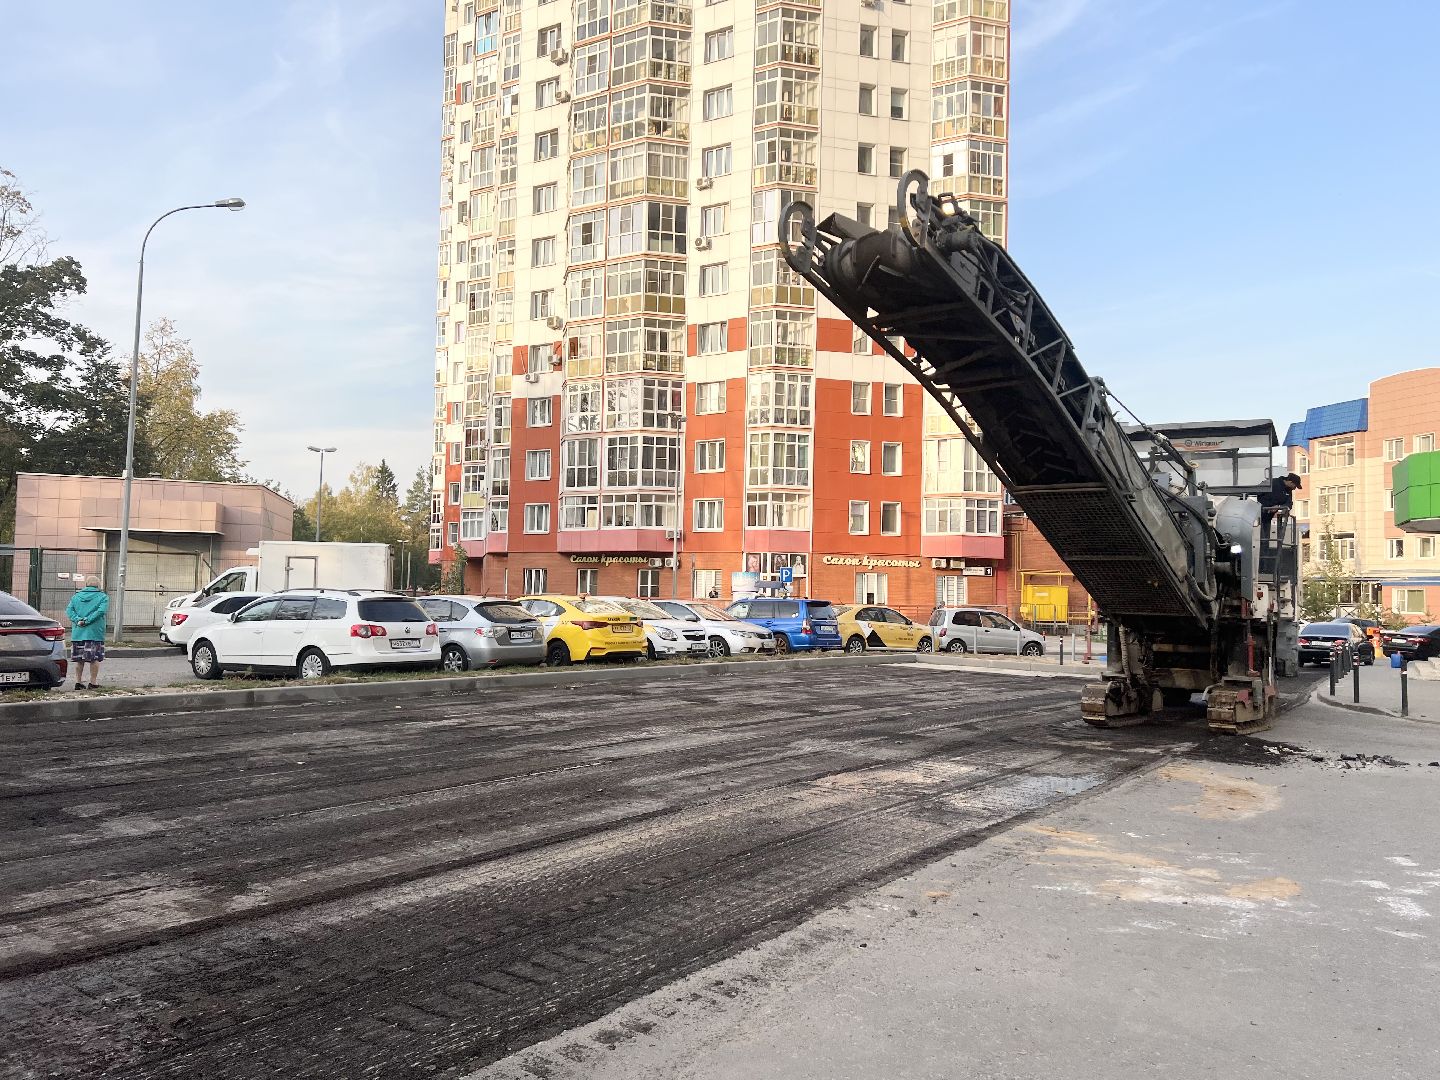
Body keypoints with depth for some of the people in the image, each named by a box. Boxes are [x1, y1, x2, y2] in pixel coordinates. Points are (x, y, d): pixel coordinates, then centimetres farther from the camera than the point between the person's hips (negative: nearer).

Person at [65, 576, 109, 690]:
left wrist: (78, 620, -10)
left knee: (79, 659, 11)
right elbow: (101, 611, -16)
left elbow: (69, 610, 1)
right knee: (95, 659, 2)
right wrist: (87, 620, -15)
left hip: (77, 633, 4)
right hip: (95, 633, -4)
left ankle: (78, 682, 15)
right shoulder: (102, 597, 0)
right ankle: (93, 683, 3)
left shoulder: (76, 596, 13)